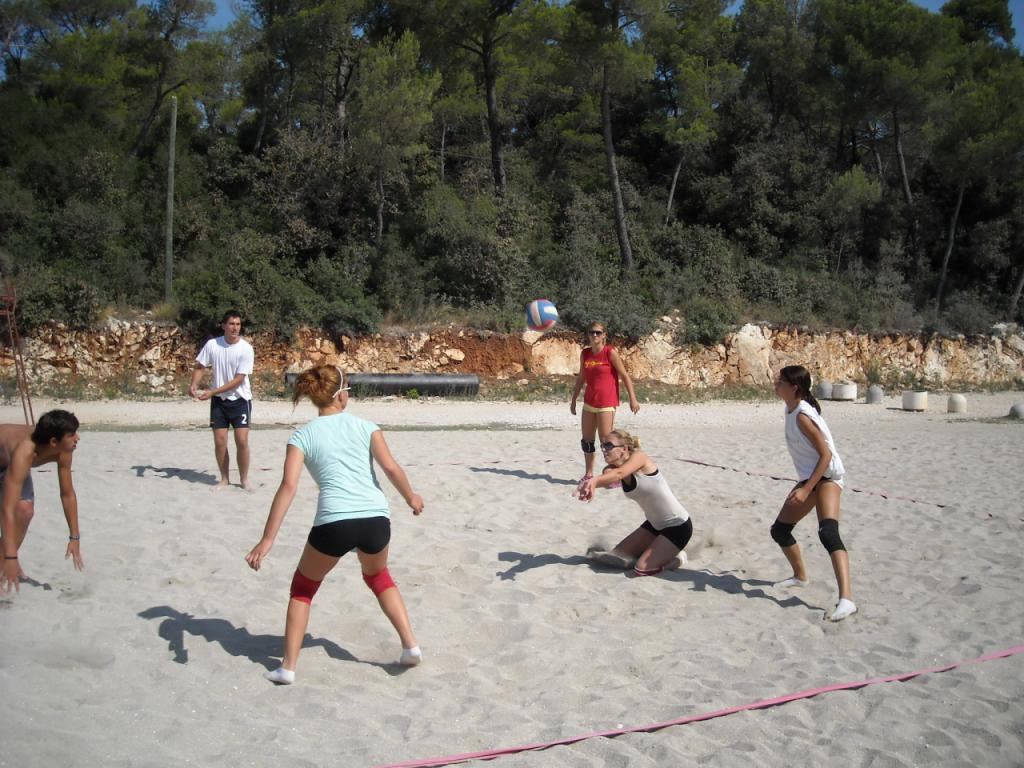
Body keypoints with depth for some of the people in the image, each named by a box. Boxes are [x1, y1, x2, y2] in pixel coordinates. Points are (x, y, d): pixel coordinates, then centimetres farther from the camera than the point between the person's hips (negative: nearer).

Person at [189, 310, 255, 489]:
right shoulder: (212, 344, -6)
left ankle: (244, 479, 7)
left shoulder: (246, 348, -14)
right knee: (219, 441, 3)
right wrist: (194, 385, -14)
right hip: (219, 400, 3)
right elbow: (200, 367, 6)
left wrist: (212, 392, -20)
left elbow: (238, 380, -17)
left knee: (242, 440, -8)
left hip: (240, 400, -2)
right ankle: (224, 479, 18)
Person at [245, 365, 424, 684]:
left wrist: (267, 540, -5)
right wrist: (411, 498, 17)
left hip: (333, 523, -2)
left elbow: (288, 487, -3)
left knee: (303, 587, 24)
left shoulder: (302, 435, 8)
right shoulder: (365, 426, 11)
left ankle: (288, 667, 19)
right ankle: (410, 646, 25)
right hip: (376, 520, 2)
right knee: (378, 577, 33)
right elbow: (391, 467, 0)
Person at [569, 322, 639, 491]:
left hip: (606, 403, -6)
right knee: (587, 440, 10)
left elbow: (624, 375, -9)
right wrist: (573, 400, 17)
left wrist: (633, 398, -13)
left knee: (606, 440, -7)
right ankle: (588, 475, 21)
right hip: (589, 402, 6)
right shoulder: (585, 354, 6)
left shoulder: (610, 352, -10)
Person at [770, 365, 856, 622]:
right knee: (779, 530, 15)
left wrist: (806, 489, -27)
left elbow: (826, 454, -23)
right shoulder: (791, 409, 5)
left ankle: (846, 599, -39)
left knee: (828, 533, -29)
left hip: (827, 476, -10)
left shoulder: (802, 416, -22)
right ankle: (800, 576, 38)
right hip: (810, 477, 10)